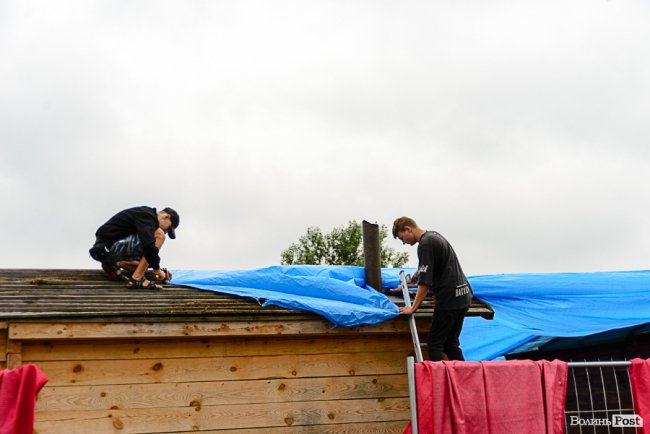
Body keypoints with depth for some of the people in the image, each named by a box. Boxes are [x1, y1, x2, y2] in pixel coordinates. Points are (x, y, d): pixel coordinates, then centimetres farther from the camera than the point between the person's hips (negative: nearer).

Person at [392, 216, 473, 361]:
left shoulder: (425, 244, -14)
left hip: (449, 298, -9)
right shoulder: (434, 235, 16)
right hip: (463, 296, 9)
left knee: (435, 343, -4)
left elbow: (425, 283, -17)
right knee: (451, 343, 13)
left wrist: (413, 308, -11)